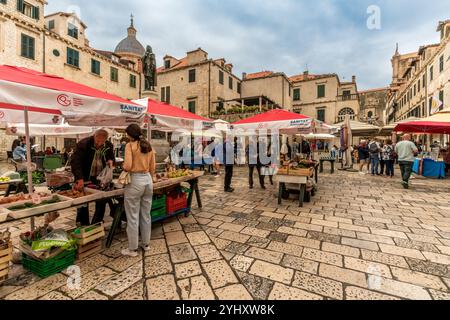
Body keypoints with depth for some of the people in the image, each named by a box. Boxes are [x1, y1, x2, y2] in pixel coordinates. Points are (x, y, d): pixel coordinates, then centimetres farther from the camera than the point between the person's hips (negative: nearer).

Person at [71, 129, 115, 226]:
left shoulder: (109, 146, -1)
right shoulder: (83, 144, -15)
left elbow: (112, 157, 18)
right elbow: (75, 162, -23)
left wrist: (111, 161, -9)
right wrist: (79, 179, -34)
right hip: (85, 179, -3)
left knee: (102, 203, 7)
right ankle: (82, 227, 23)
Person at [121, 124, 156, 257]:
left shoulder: (130, 145, -9)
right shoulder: (149, 146, 8)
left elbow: (127, 166, -18)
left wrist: (123, 167, 5)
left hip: (135, 181, -6)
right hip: (148, 179, 6)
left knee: (133, 217, 6)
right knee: (146, 215, 16)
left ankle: (132, 249, 18)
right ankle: (146, 244, 30)